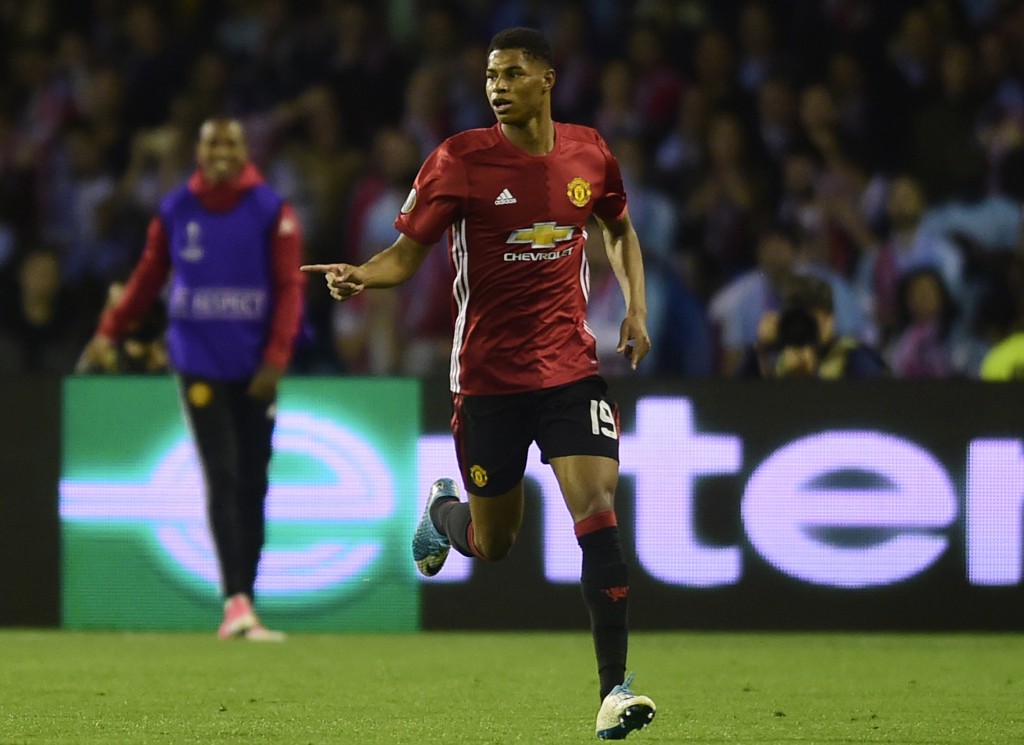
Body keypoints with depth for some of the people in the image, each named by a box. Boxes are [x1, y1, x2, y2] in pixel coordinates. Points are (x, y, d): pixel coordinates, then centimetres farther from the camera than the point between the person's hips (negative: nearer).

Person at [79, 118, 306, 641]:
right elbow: (147, 278, 13)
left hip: (255, 367, 1)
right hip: (200, 365, -1)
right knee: (222, 480, -12)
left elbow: (289, 288, -1)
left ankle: (243, 603, 13)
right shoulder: (175, 211, 4)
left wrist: (276, 358, -10)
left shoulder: (271, 211, 0)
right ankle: (236, 602, -20)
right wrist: (110, 331, 4)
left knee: (253, 485, 4)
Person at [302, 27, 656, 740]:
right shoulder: (459, 160, -8)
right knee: (491, 544, 9)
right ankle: (445, 509, 47)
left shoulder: (589, 153, 2)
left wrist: (636, 307, 8)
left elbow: (619, 229, 22)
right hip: (488, 378, -1)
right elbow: (405, 255, -7)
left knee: (598, 512, -16)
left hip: (571, 367, 1)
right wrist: (360, 276, -28)